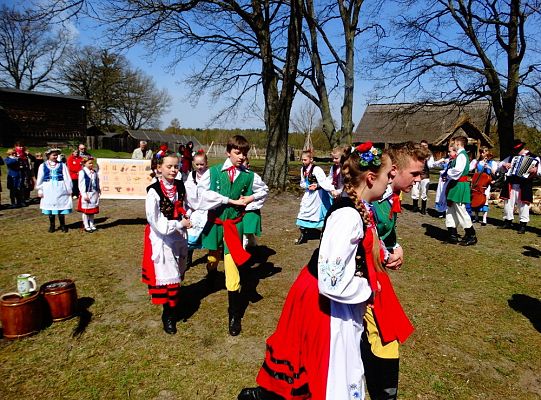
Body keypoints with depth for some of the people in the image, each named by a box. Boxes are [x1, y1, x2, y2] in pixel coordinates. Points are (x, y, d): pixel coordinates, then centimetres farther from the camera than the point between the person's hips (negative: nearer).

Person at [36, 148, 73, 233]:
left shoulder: (62, 165, 2)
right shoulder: (43, 166, 4)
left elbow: (67, 178, 3)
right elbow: (39, 179, 8)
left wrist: (69, 189, 1)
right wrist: (40, 190, 5)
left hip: (60, 189, -1)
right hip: (48, 190, 1)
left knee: (61, 206, 2)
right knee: (50, 206, 7)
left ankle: (62, 225, 13)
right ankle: (51, 226, 19)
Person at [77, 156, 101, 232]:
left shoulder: (94, 172, 7)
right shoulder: (82, 172, -10)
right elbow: (81, 184, -13)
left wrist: (98, 191, 14)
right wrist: (84, 194, -17)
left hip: (94, 193, 6)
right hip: (86, 194, -6)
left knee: (93, 211, 13)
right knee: (86, 211, 4)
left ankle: (92, 225, 23)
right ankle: (86, 226, 13)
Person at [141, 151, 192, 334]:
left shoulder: (180, 186, 0)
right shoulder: (154, 191, -18)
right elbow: (156, 222, -19)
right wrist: (180, 224, -15)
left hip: (178, 237, 6)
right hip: (161, 238, -6)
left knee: (177, 274, 15)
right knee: (167, 276, 0)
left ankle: (172, 308, 32)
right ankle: (168, 315, 17)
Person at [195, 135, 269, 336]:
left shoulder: (249, 176, -1)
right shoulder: (213, 172, -7)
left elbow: (264, 190, 16)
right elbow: (202, 191, -21)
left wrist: (251, 199, -3)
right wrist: (231, 200, -20)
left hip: (235, 224, -1)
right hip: (215, 221, 1)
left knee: (232, 268, -5)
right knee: (213, 259, 20)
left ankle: (234, 315, 6)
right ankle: (211, 272, 61)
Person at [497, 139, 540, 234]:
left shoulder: (533, 158, 2)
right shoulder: (511, 157, 16)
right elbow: (499, 165, 21)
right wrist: (504, 165, -1)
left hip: (523, 186, -4)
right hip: (510, 185, 4)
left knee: (523, 205, -2)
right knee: (508, 203, 9)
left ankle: (523, 224, 7)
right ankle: (508, 221, 22)